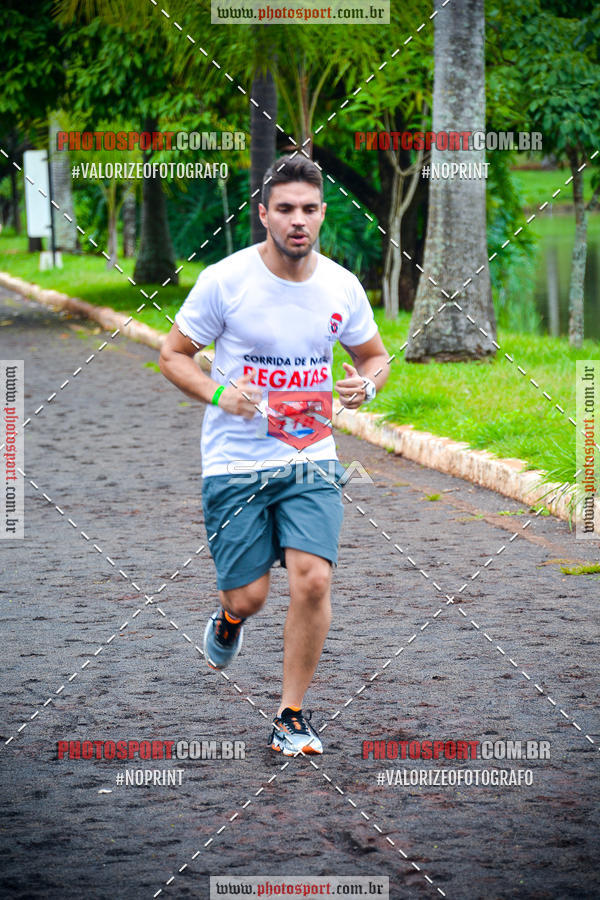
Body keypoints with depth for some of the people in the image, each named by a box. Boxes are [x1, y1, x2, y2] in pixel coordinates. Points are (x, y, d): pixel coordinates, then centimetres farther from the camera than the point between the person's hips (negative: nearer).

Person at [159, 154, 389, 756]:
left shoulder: (342, 287, 0)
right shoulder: (224, 280, -9)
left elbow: (375, 355, 17)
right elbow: (173, 354, 0)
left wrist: (366, 384, -7)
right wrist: (218, 393, -18)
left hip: (310, 462, 2)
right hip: (234, 462, -2)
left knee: (313, 579, -15)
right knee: (248, 598, -2)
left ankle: (291, 716, 2)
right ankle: (229, 617, 39)